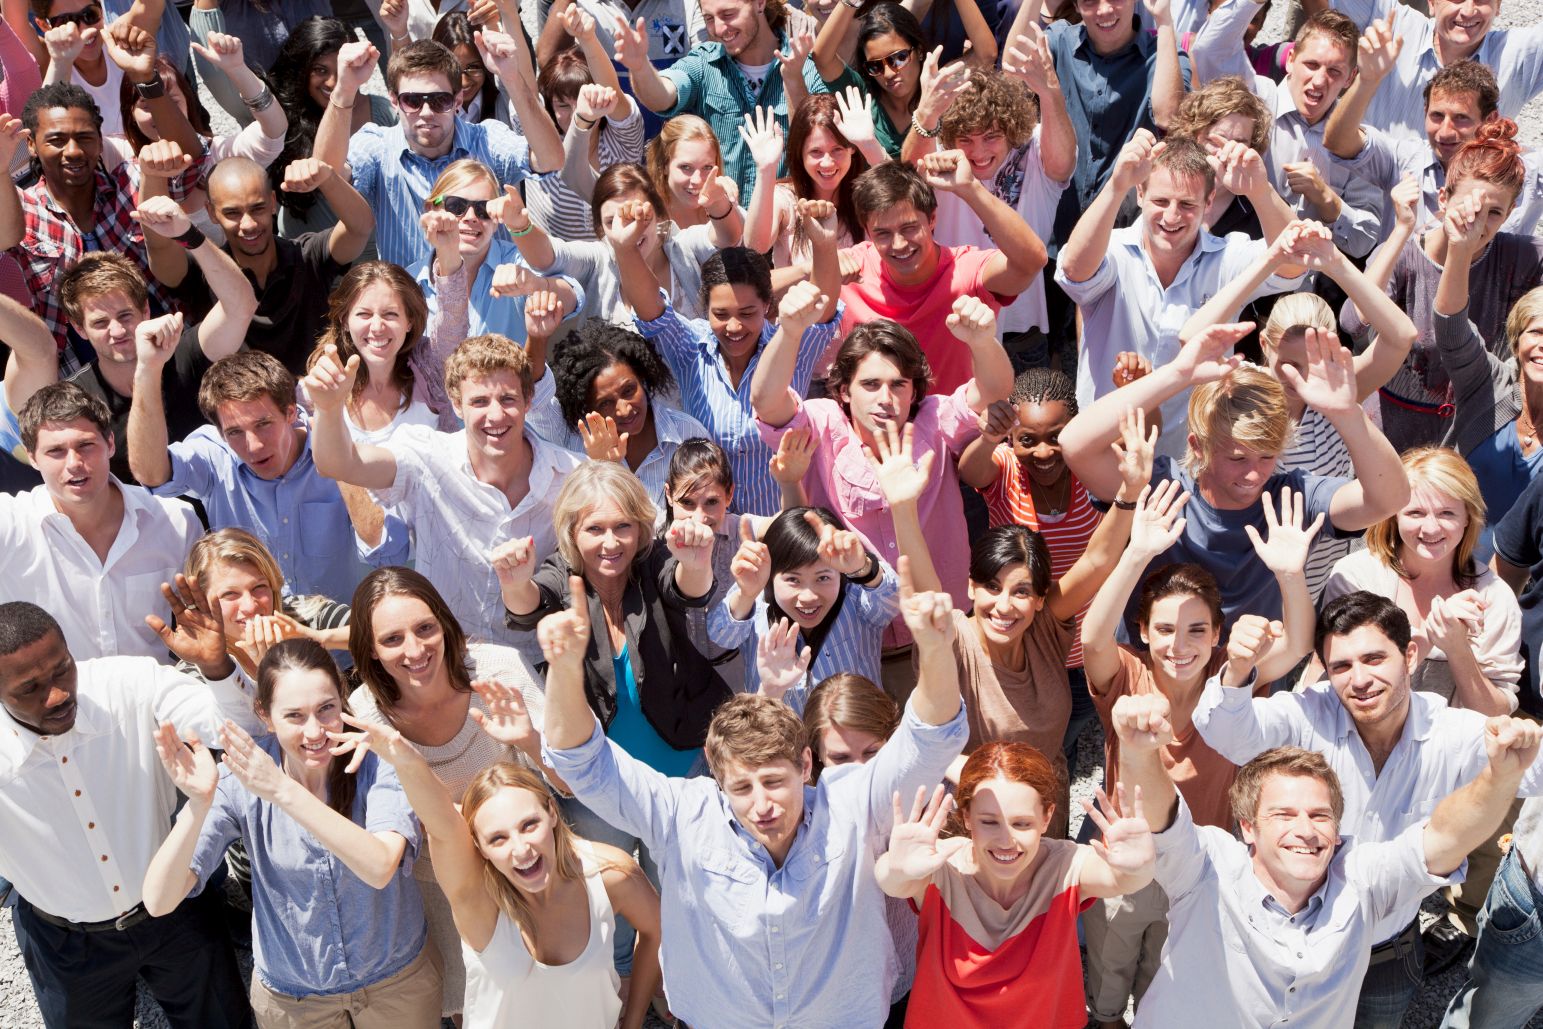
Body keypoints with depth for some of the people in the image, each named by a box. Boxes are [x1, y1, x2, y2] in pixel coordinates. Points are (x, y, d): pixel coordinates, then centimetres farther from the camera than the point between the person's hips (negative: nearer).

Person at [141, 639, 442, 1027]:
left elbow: (380, 868, -39)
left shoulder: (378, 759, -22)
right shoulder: (241, 775, -20)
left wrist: (283, 790, -46)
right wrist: (199, 803, -42)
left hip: (397, 978, 0)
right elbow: (159, 902, -25)